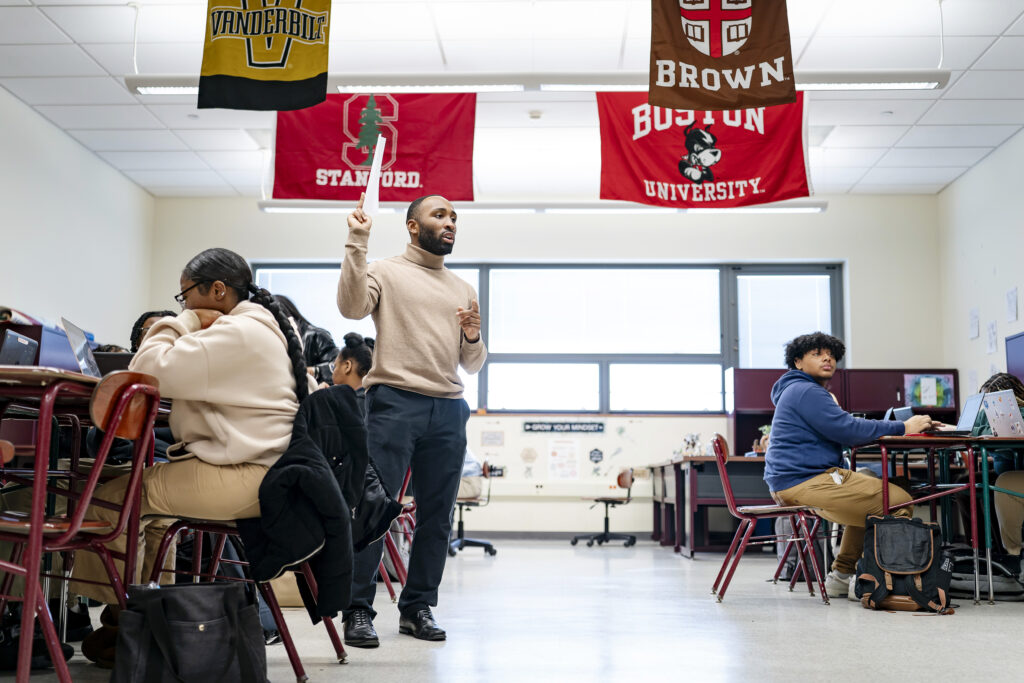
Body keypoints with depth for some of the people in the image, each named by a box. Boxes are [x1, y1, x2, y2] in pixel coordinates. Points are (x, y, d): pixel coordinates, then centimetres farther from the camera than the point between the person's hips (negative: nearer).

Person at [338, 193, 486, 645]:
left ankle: (418, 608, 15)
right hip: (394, 401, -5)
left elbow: (473, 366, 22)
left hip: (448, 409, 5)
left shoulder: (463, 290, 22)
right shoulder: (385, 271, 9)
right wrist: (357, 242, -15)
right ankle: (358, 611, -1)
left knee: (437, 515, 5)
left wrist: (473, 338, 0)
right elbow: (352, 307, -13)